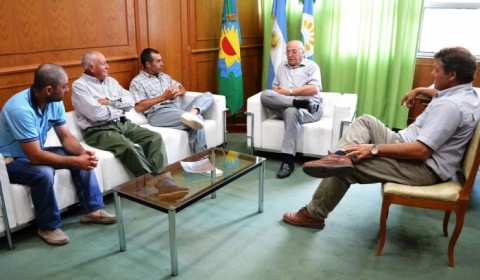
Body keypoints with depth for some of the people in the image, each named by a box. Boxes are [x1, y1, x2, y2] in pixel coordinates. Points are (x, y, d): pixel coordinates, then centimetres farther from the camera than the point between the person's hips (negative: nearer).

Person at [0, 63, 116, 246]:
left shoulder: (55, 102, -9)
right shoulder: (20, 109, -33)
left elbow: (66, 136, -3)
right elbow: (35, 156, -35)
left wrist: (82, 153, -23)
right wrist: (75, 161, -34)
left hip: (35, 152, 8)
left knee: (83, 157, -7)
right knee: (44, 173, -35)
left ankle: (92, 209, 3)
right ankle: (48, 227, -12)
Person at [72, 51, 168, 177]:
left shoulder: (111, 81, 18)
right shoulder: (79, 85, -3)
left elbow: (130, 102, 8)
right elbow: (96, 113, -18)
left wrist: (109, 101, -6)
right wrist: (119, 109, -2)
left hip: (123, 124, 7)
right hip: (99, 130, -7)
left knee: (155, 138, -15)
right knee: (129, 147, -34)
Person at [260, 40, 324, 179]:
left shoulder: (311, 66, 8)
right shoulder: (282, 67, 24)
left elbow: (314, 89, -7)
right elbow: (274, 85, 23)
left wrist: (289, 91, -11)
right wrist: (277, 90, -4)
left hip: (309, 108, -4)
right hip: (282, 107, 4)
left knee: (292, 111, -41)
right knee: (265, 95, -24)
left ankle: (288, 160, -41)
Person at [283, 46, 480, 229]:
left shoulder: (451, 106, -25)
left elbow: (421, 151, -30)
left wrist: (374, 149, -27)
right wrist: (419, 90, 31)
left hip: (423, 168, -10)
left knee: (347, 167, -12)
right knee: (365, 121, 7)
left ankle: (313, 214, 3)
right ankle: (340, 156, -21)